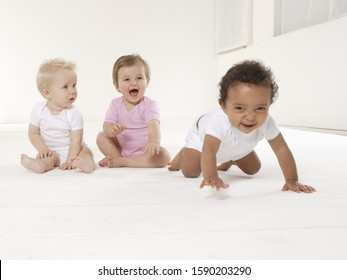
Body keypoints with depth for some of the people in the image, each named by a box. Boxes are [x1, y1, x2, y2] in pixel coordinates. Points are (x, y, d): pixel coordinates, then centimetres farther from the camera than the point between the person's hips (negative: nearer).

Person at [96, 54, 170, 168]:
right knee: (101, 136, -10)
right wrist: (112, 130, -40)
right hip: (121, 149, 3)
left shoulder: (149, 104, -14)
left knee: (164, 156, -28)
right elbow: (107, 125, -13)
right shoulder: (115, 104, -3)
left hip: (143, 151, -2)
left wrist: (154, 142, -55)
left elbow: (153, 125, -32)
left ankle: (121, 162, -24)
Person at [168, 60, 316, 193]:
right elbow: (209, 149, -62)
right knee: (190, 171, -17)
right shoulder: (220, 121, -52)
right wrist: (210, 177, -79)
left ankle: (228, 159, 40)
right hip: (202, 136, -4)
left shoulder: (266, 122, -38)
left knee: (253, 169, 9)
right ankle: (184, 153, 19)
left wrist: (292, 180, -37)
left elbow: (282, 149, -31)